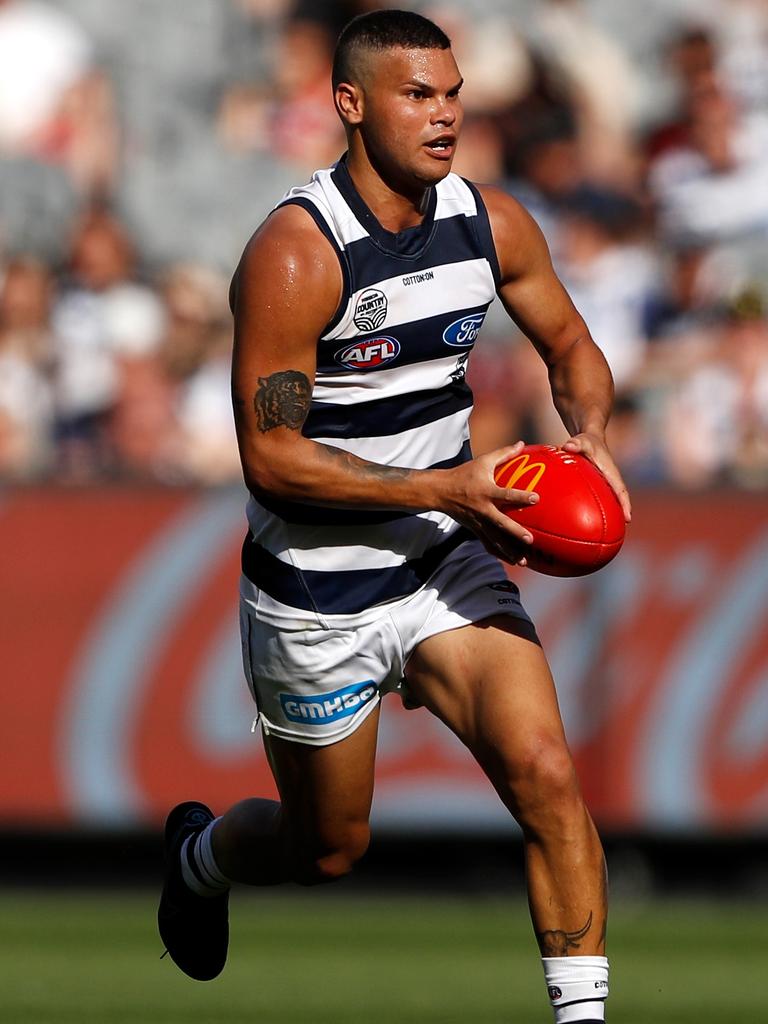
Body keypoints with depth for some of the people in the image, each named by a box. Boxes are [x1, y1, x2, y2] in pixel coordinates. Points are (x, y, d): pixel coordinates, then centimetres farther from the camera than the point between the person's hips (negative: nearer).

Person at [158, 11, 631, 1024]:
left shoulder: (492, 225, -4)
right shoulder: (295, 255, -23)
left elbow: (571, 344, 13)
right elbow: (271, 456, -23)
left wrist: (590, 434, -9)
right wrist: (443, 489, -28)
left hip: (448, 562, 4)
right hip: (316, 597, -4)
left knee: (546, 773, -17)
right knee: (329, 851, 13)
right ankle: (199, 854, 48)